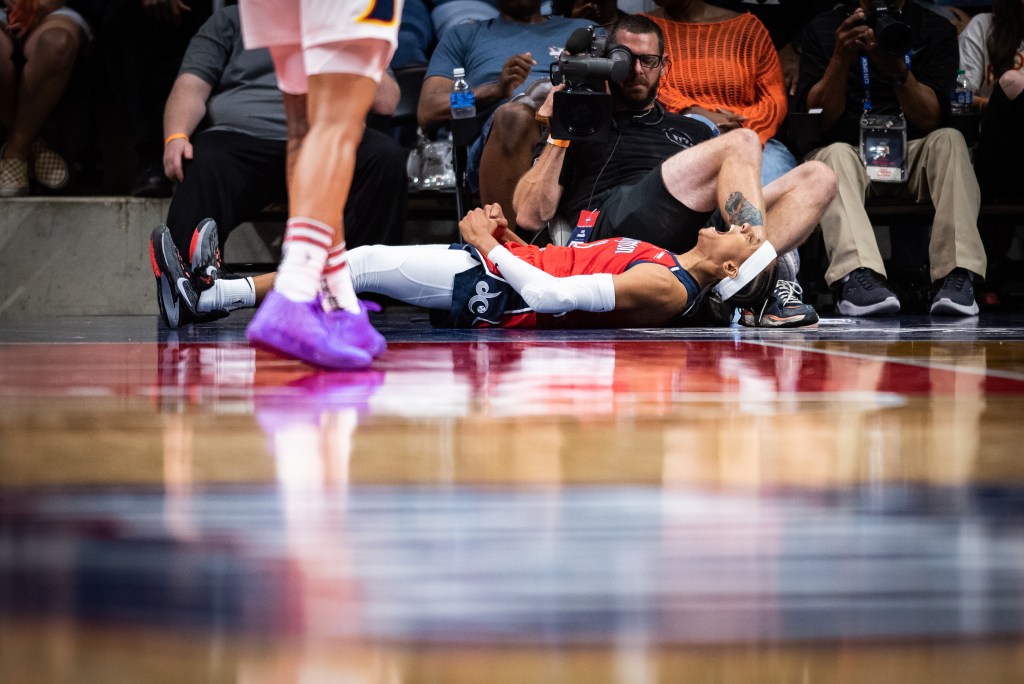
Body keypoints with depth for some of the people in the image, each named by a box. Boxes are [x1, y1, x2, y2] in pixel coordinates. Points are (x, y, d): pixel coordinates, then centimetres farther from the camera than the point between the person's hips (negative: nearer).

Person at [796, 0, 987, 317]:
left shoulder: (936, 31, 5)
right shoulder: (823, 29, 4)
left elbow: (930, 121, -6)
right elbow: (821, 119, -4)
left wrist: (898, 70, -24)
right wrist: (841, 58, -20)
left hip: (912, 154, 1)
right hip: (848, 152, -1)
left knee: (949, 140, -28)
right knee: (835, 154, -33)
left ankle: (957, 275, -42)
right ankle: (857, 276, -56)